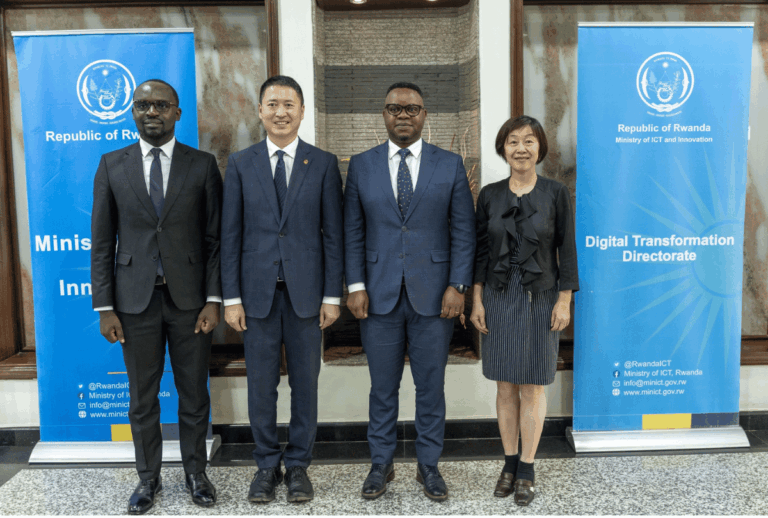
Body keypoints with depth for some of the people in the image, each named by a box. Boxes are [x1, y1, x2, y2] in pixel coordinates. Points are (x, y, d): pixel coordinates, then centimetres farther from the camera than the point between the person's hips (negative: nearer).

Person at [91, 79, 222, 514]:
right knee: (142, 398, 11)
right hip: (136, 299, 1)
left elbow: (215, 238, 0)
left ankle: (196, 473, 29)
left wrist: (213, 300, -7)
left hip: (190, 298, -1)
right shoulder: (112, 165, 4)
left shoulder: (203, 165, 1)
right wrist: (105, 307, -2)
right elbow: (102, 243, 3)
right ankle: (149, 478, 30)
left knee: (194, 393, 10)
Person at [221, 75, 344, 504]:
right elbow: (231, 234, 3)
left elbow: (333, 233, 1)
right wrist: (232, 297, -2)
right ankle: (267, 465, 25)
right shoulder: (241, 164, 5)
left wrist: (333, 295, -4)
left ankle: (299, 465, 24)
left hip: (306, 290, 0)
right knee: (261, 384, 8)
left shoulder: (324, 163, 3)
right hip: (258, 290, 1)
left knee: (305, 381, 8)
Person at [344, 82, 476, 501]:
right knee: (382, 388, 10)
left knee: (431, 387, 9)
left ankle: (429, 466, 26)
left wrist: (457, 286, -7)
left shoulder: (450, 165, 3)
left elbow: (463, 232, 1)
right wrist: (356, 286, -3)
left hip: (433, 296, 0)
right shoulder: (361, 166, 5)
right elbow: (353, 233, 4)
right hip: (379, 297, 1)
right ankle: (381, 464, 27)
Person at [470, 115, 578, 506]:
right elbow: (481, 250, 5)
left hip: (541, 298, -2)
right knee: (505, 384, 9)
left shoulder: (556, 194, -3)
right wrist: (477, 301, 1)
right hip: (500, 298, 2)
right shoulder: (490, 195, 3)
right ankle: (509, 463, 24)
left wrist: (565, 301, -6)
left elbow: (566, 250, -2)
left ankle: (526, 469, 19)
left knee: (533, 386, 5)